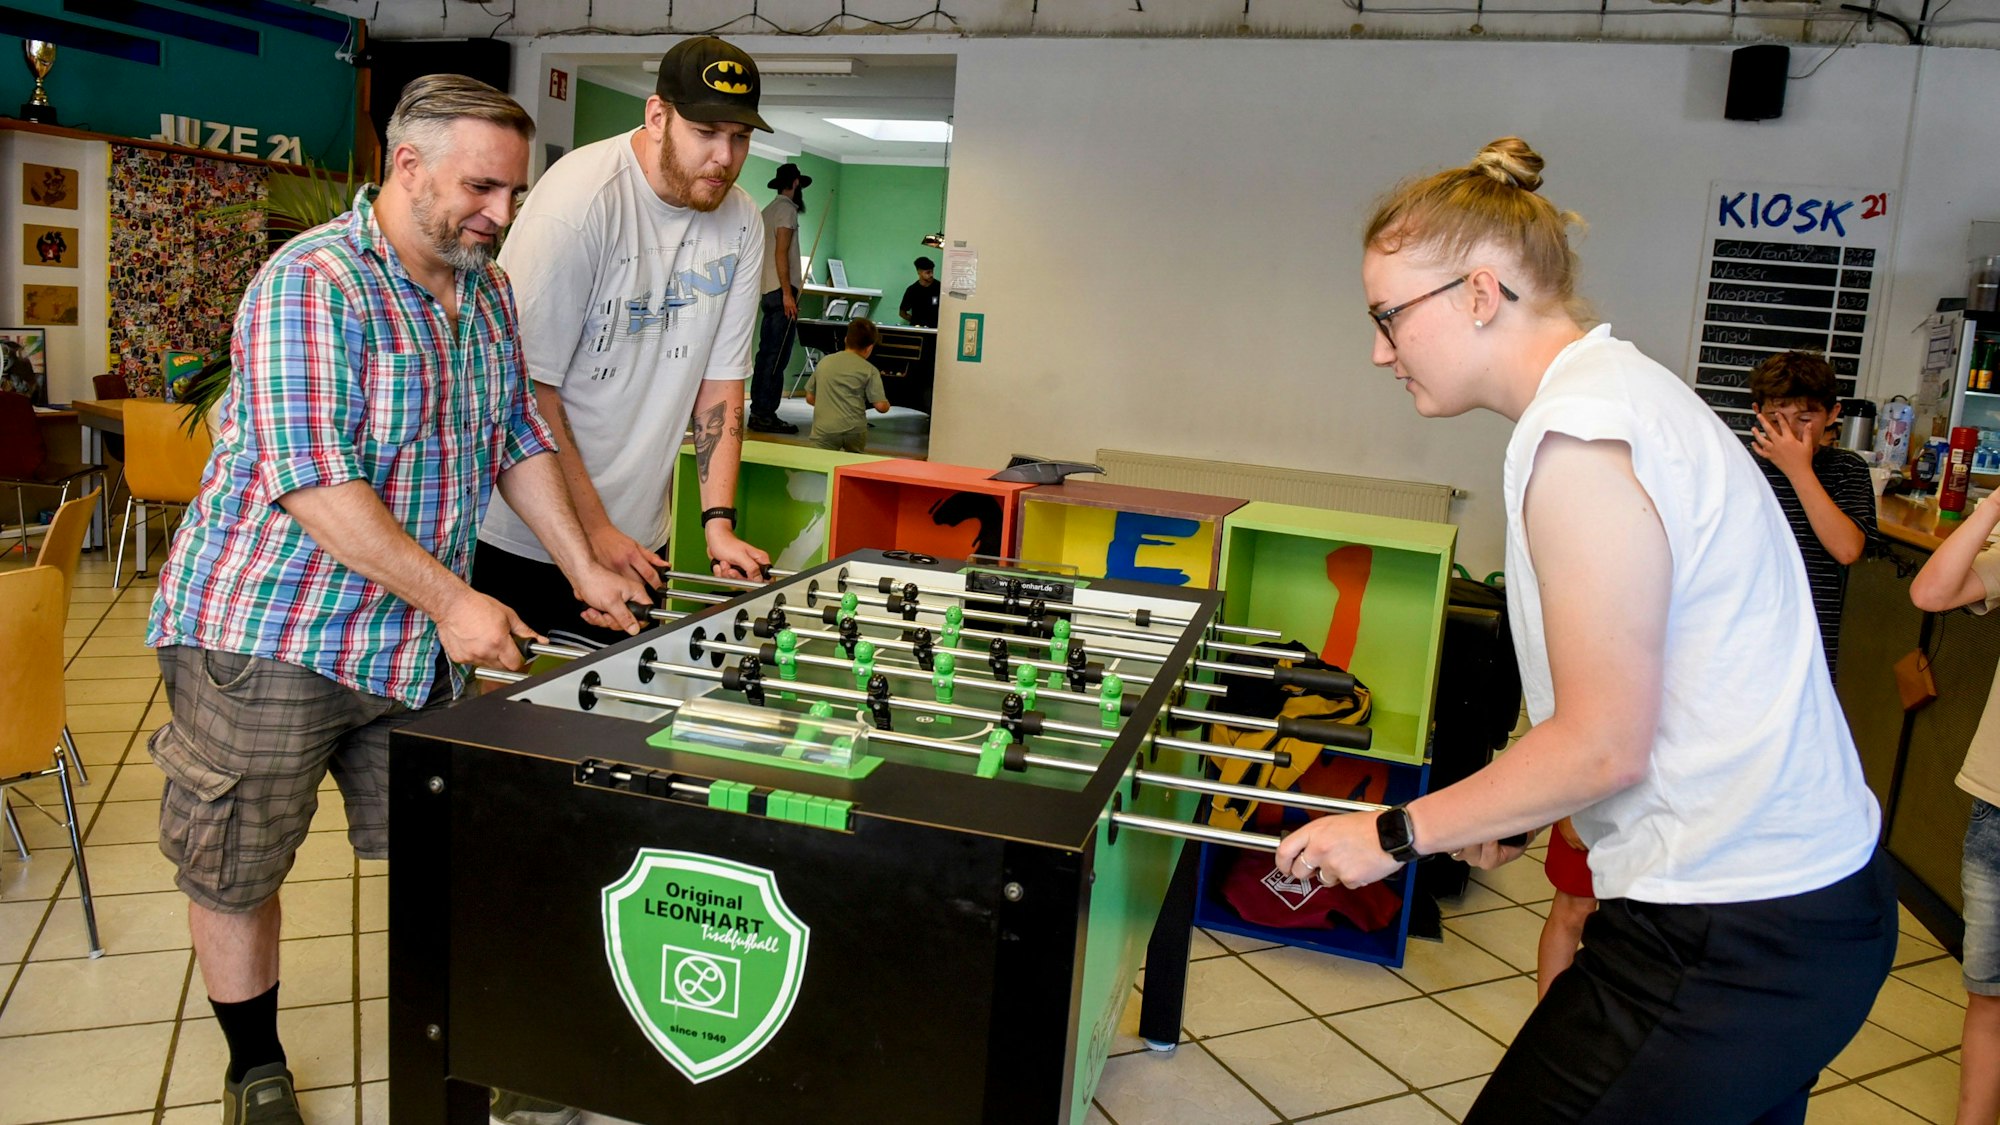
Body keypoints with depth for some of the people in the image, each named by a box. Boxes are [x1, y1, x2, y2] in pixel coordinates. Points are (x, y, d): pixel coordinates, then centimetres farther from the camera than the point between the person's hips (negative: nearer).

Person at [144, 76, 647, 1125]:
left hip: (418, 640, 7)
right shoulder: (312, 283, -19)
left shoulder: (485, 289, 7)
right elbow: (312, 480, -26)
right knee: (236, 871, 9)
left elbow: (519, 438, 14)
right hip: (269, 632, -6)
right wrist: (452, 600, -26)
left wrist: (583, 569, 8)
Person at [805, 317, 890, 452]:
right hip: (854, 430, -1)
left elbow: (810, 398, 22)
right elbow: (881, 407, -1)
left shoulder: (824, 362, 15)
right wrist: (887, 403, 23)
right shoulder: (869, 370, 4)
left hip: (824, 430, 1)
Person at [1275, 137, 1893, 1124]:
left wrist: (1396, 834, -9)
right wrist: (1517, 811, 16)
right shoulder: (1626, 385, 11)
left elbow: (1605, 745, -19)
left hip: (1726, 946, -10)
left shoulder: (1578, 434, -20)